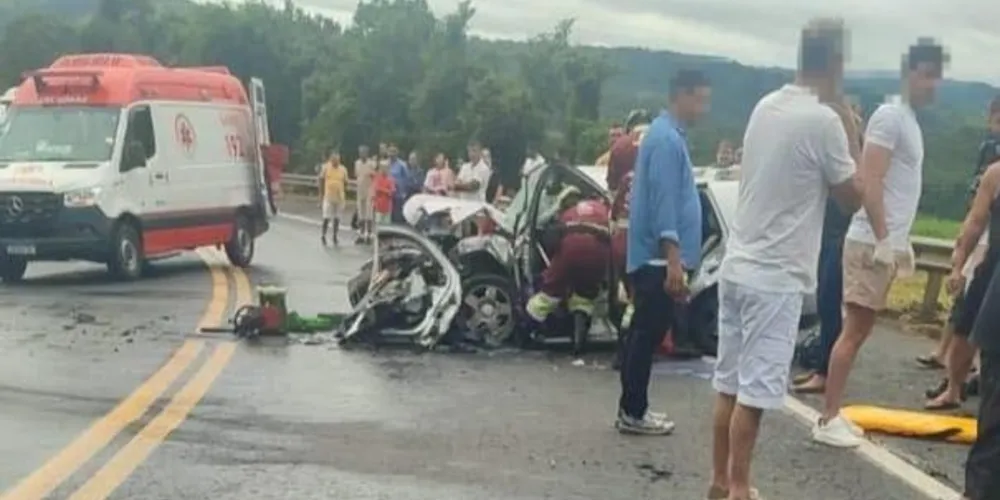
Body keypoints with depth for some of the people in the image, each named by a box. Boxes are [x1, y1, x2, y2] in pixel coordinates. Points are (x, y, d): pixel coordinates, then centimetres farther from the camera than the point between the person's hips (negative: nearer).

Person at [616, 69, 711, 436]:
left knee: (644, 332, 12)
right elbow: (663, 200, -22)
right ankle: (633, 413, 1)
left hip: (654, 256, 10)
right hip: (658, 256, -10)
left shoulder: (668, 134, 17)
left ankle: (633, 408, 19)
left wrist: (674, 258, 24)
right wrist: (674, 258, -25)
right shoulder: (666, 138, -15)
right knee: (649, 334, -5)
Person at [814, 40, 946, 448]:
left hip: (889, 243, 10)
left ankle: (834, 414, 18)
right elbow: (869, 182, -19)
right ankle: (828, 420, -3)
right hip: (872, 242, -10)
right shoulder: (890, 116, -12)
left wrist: (902, 242, 21)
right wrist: (884, 239, -22)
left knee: (859, 331, 11)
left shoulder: (911, 121, 18)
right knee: (854, 331, -8)